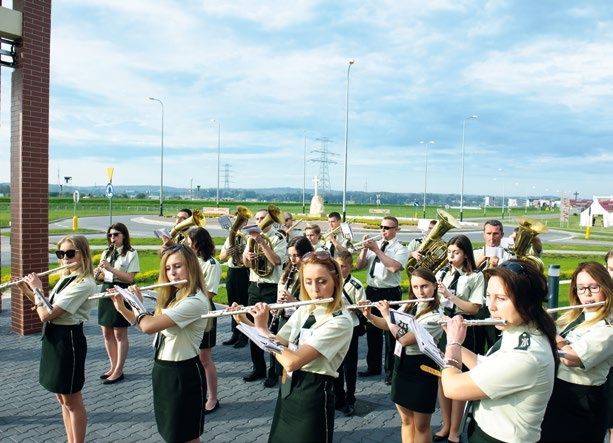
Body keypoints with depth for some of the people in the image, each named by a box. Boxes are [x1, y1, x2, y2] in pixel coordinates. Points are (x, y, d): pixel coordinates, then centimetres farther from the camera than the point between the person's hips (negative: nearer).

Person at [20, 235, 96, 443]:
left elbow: (46, 314, -24)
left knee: (72, 402, 4)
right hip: (53, 339, 9)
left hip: (68, 340, -9)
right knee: (62, 398, 18)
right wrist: (26, 290, 5)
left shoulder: (84, 284, -22)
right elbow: (47, 309, 14)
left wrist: (37, 288, -10)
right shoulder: (65, 278, 8)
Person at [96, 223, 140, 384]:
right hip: (105, 292, 7)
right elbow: (103, 276, 13)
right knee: (107, 333, 12)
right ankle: (113, 367, 26)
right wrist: (96, 274, -9)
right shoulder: (106, 253, 11)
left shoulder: (131, 253, -7)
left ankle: (119, 371, 11)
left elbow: (130, 278, -15)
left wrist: (111, 268, -23)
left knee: (120, 334, 1)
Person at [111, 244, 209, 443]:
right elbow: (148, 325, 12)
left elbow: (149, 326, -30)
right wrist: (121, 308, 3)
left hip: (183, 374, -9)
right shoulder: (172, 296, 6)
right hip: (162, 369, 9)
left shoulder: (195, 301, -25)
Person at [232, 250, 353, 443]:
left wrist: (262, 328, -17)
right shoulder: (304, 311, 4)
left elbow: (292, 361, -27)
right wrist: (244, 321, -1)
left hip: (312, 398, -7)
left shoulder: (340, 321, -21)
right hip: (286, 393, 8)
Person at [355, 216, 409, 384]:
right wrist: (365, 248, -9)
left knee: (390, 333, 1)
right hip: (371, 291, 5)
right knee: (372, 331, 15)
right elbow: (359, 266, 6)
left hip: (390, 294, -5)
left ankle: (390, 371, 14)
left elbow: (394, 267, -23)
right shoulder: (373, 244, 10)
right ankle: (373, 366, 30)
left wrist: (376, 249, -20)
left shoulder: (401, 248, -4)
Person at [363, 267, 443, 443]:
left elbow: (405, 339, -27)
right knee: (406, 420, 17)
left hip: (421, 369, -6)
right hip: (401, 366, 7)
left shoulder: (436, 317, -20)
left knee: (421, 425, 7)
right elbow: (387, 326, 13)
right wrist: (369, 315, -5)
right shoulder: (408, 307, 3)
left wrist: (387, 315, -16)